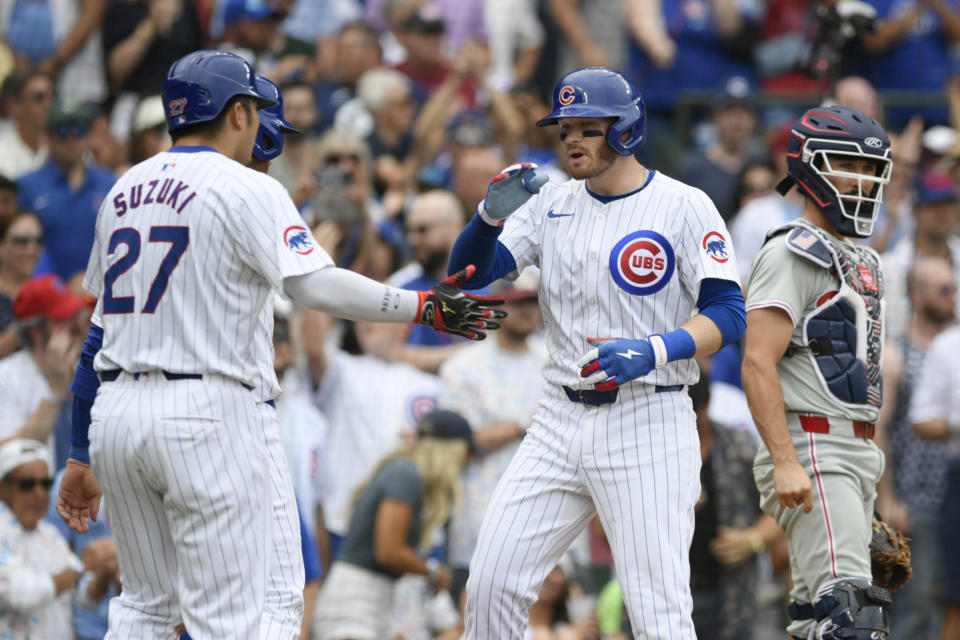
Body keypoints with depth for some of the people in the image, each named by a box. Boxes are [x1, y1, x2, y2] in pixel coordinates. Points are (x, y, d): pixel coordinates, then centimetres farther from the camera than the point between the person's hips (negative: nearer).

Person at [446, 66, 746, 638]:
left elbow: (728, 313, -10)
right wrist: (493, 214, -15)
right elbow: (469, 273, 5)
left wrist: (653, 352, -26)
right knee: (492, 584, 0)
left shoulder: (683, 207, -5)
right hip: (562, 420, 5)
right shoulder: (552, 206, 10)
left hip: (648, 423, -5)